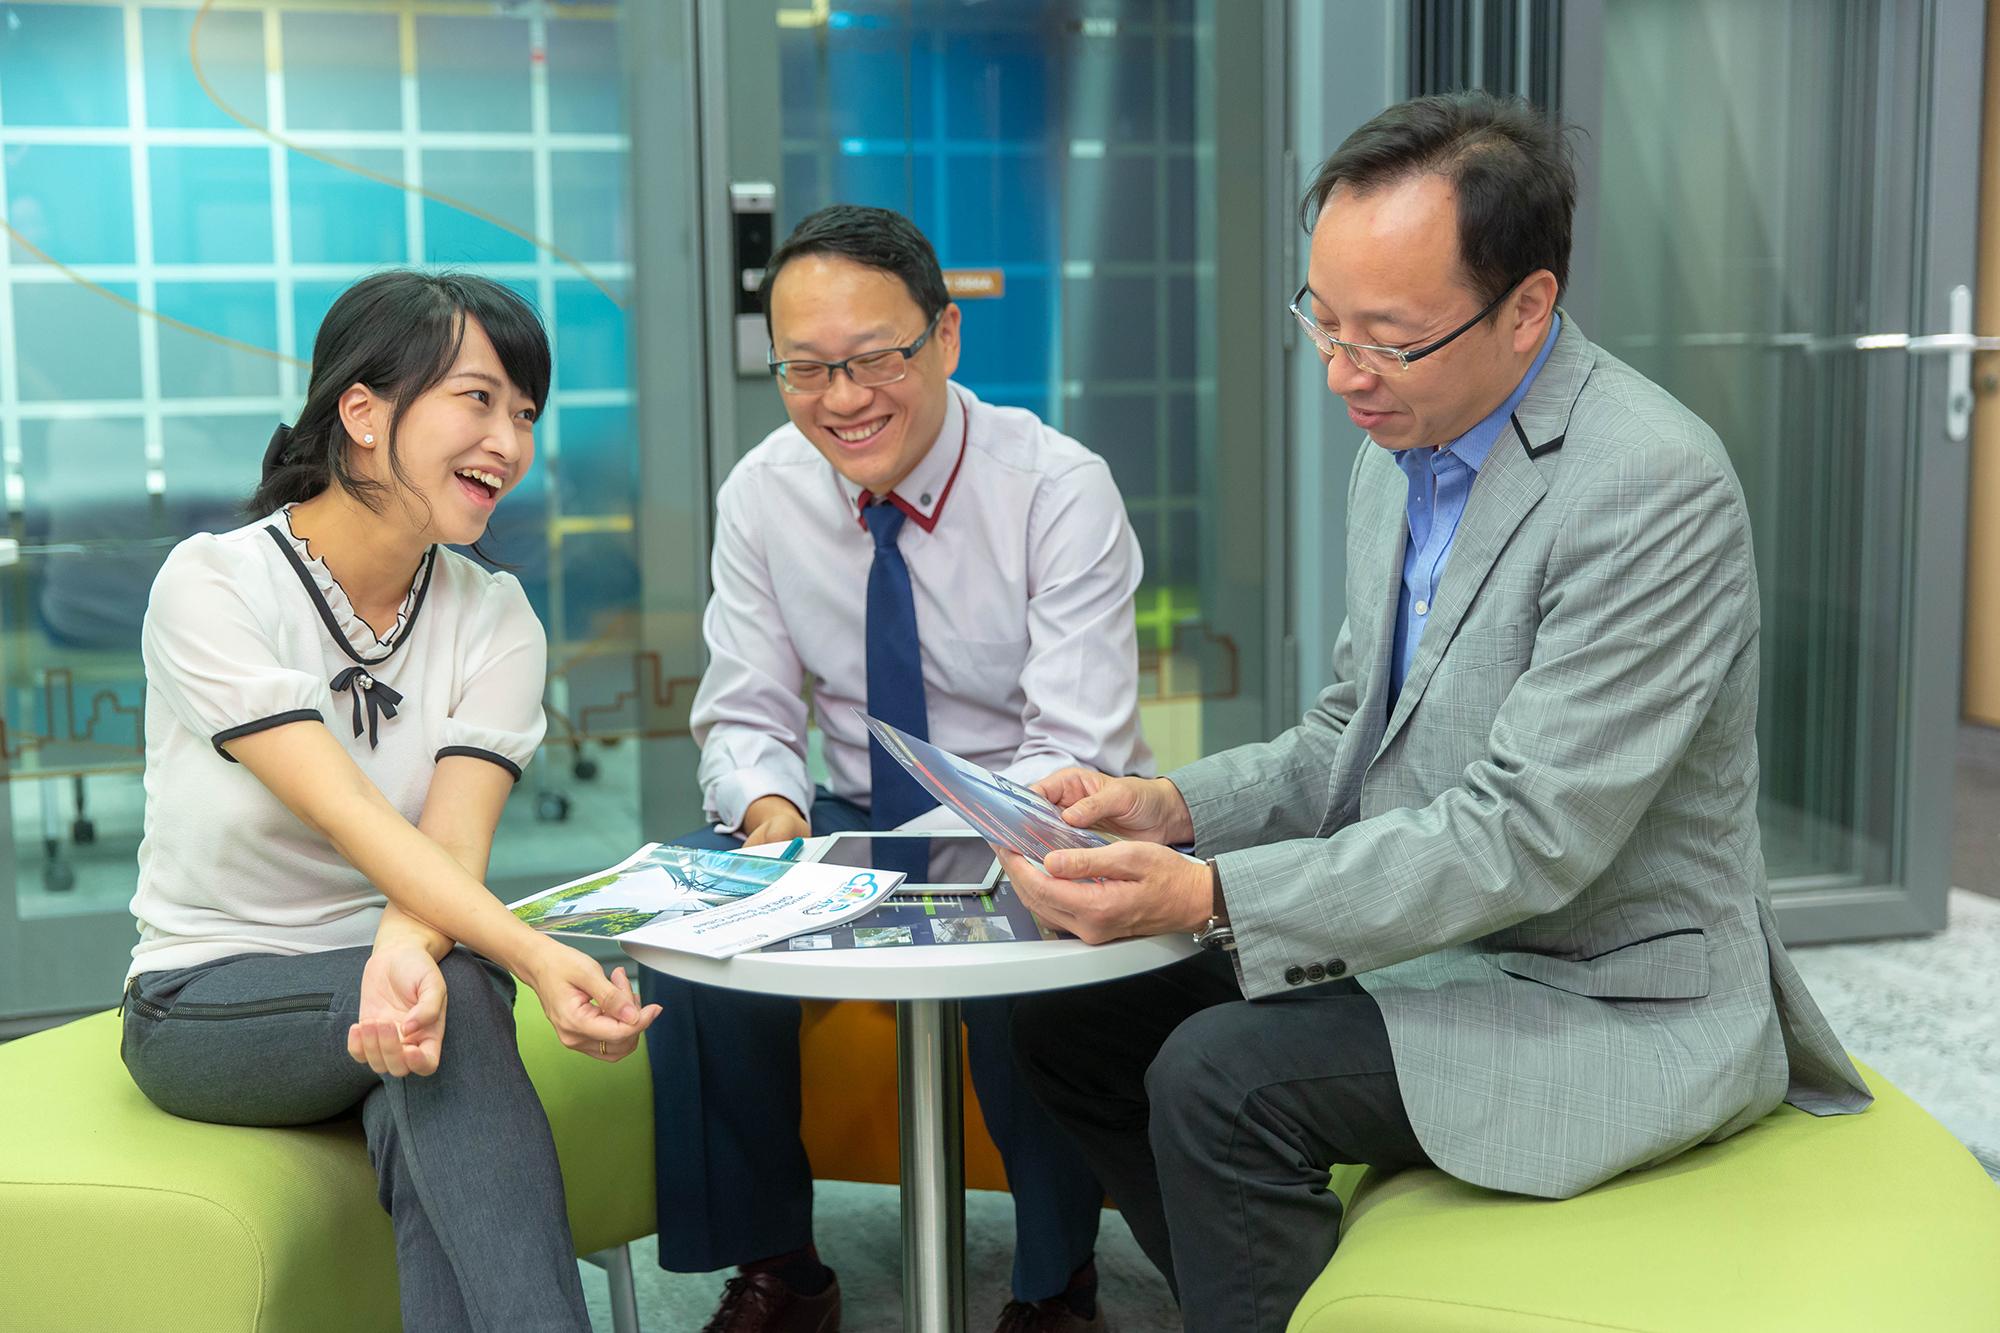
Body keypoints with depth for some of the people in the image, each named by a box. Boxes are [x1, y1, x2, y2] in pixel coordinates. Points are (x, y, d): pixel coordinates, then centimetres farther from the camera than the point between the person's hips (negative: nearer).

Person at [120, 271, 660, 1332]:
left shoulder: (495, 622, -1)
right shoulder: (209, 588, -14)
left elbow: (453, 837, -16)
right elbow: (352, 816, -27)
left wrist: (407, 950, -41)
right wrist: (536, 958, -43)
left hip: (371, 976, 3)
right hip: (206, 1004, -3)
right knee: (458, 993, -33)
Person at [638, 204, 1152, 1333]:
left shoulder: (1059, 489, -16)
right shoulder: (763, 494, -2)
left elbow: (1076, 755, -21)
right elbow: (745, 717, 3)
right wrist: (771, 808, -22)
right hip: (857, 815, 4)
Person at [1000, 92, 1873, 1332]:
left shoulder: (1655, 485, -23)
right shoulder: (1401, 452, 5)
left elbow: (1529, 837, -26)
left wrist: (1211, 895, -30)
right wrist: (1177, 806, -5)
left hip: (1611, 998, -9)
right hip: (1422, 937, 9)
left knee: (1219, 1076, -26)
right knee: (1071, 1016, 5)